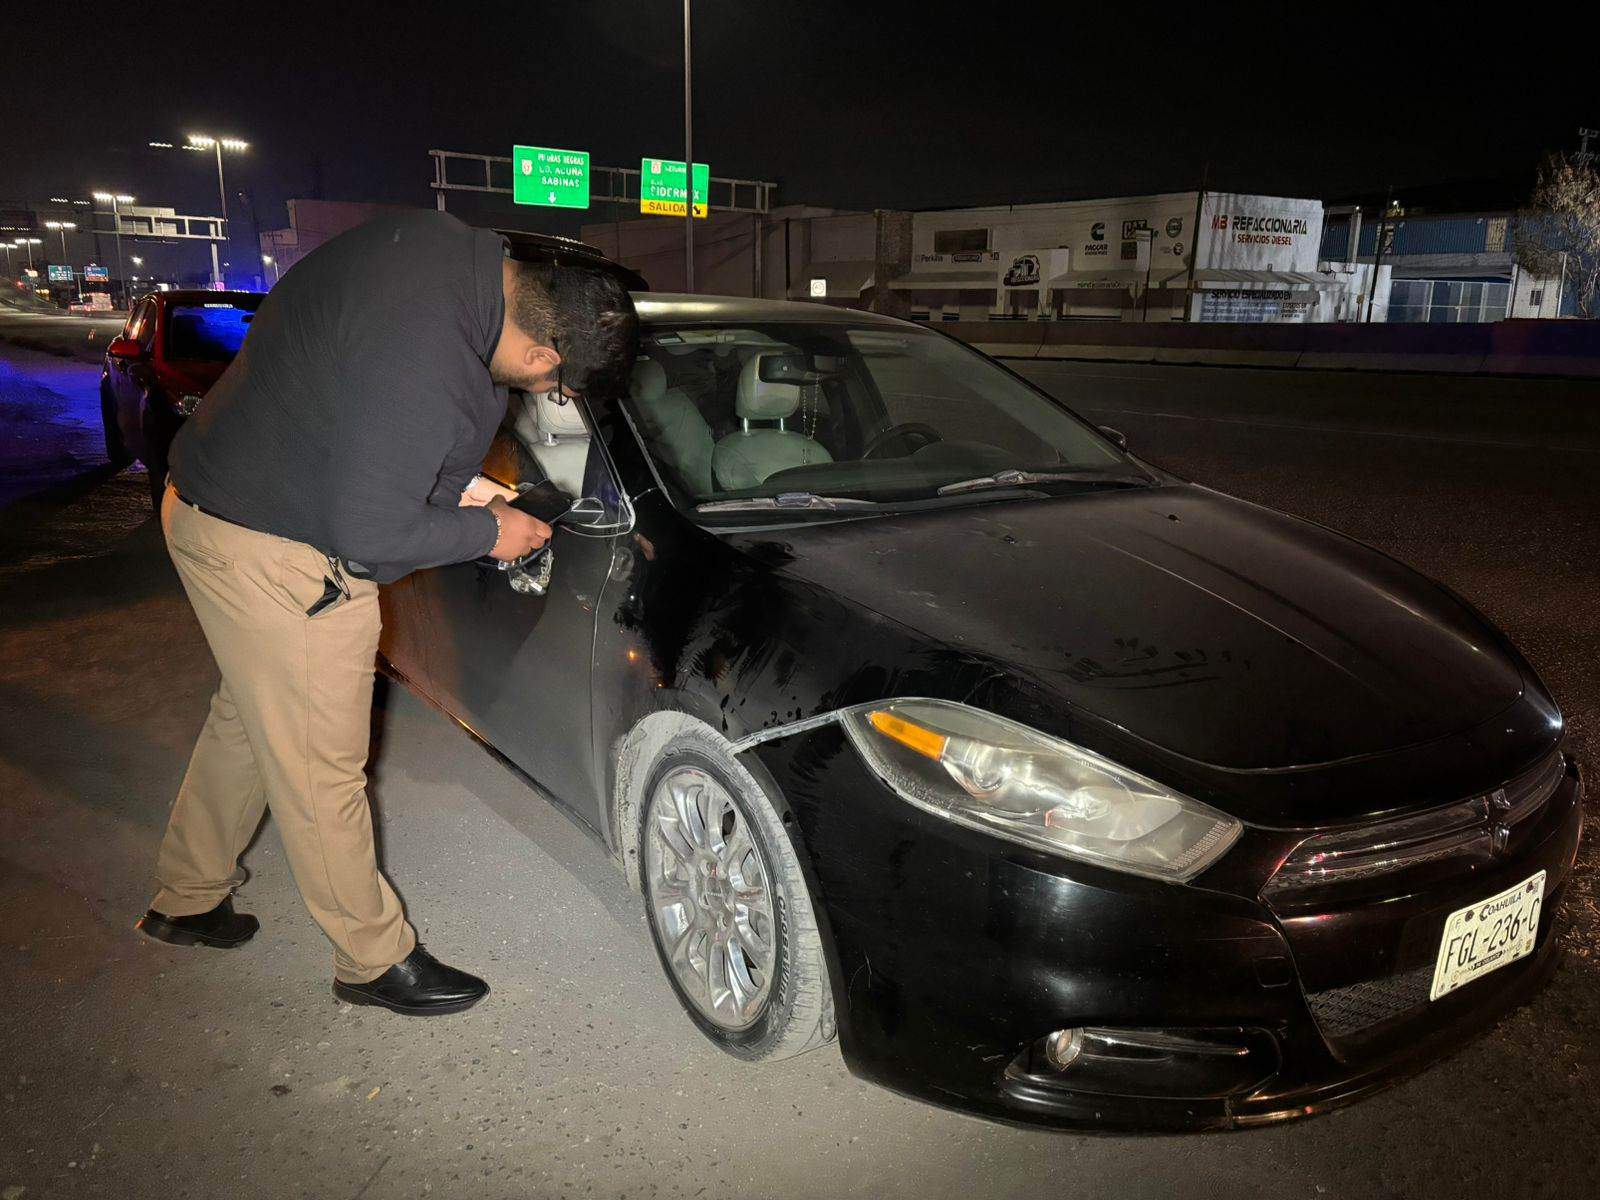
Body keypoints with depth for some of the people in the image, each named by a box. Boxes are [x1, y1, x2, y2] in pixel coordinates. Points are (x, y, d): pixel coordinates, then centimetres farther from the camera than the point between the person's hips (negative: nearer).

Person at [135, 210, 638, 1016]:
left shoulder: (455, 249, -4)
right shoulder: (423, 359, -34)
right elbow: (370, 534, -28)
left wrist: (466, 487, 8)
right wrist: (489, 533, -13)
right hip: (275, 554, -10)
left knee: (250, 716, 25)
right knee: (321, 770, 4)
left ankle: (186, 900, 45)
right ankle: (375, 960, 22)